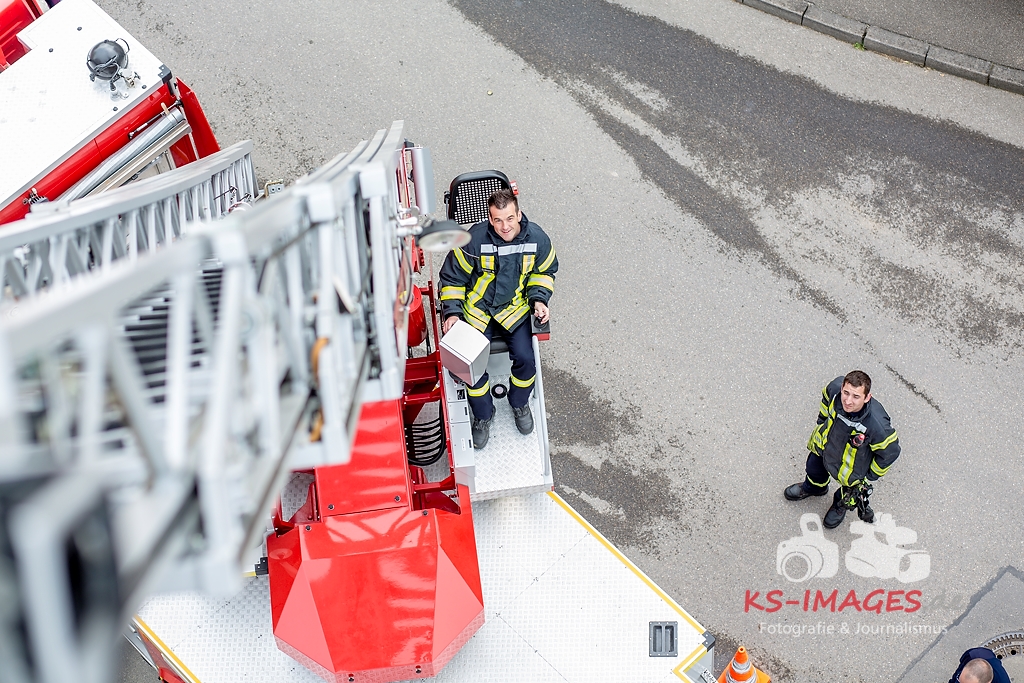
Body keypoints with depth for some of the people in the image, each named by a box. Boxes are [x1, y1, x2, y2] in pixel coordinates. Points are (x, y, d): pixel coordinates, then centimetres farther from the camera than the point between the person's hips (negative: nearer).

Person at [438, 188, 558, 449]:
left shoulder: (536, 239, -13)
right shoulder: (474, 240, -21)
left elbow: (544, 271, 9)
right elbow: (452, 277, -6)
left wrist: (538, 299, -7)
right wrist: (452, 312, -16)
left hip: (514, 309, 2)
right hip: (476, 309, -1)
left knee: (525, 359, -17)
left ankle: (519, 403, 17)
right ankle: (483, 415, 11)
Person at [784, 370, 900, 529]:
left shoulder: (877, 425, -46)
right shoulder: (835, 387, -35)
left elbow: (890, 451, -24)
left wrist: (871, 474, -10)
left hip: (853, 464, -4)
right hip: (824, 444, 4)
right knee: (814, 468, 33)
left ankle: (841, 505, 65)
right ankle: (814, 487, 70)